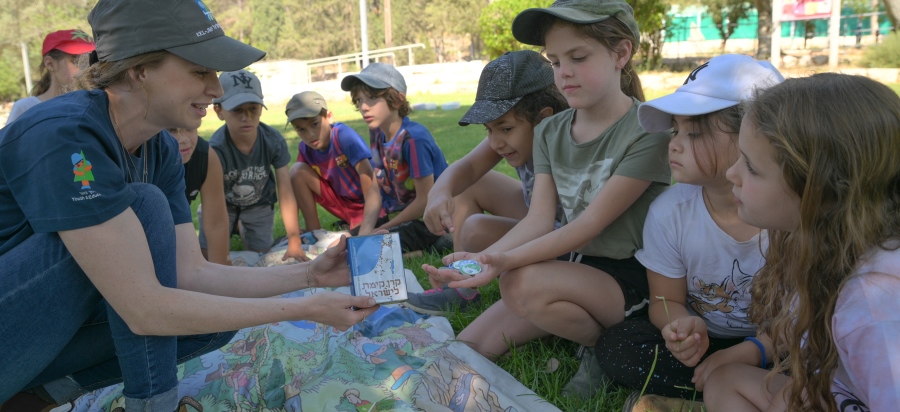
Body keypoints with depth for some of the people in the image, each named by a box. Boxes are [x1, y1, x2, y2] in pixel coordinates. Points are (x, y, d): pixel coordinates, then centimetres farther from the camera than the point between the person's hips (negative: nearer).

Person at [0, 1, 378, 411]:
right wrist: (307, 309, -28)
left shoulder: (159, 149, -3)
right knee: (144, 206, -24)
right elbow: (144, 308, -32)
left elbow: (191, 273, -2)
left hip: (45, 321, 8)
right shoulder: (65, 137, -29)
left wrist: (310, 274, -12)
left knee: (219, 314, -2)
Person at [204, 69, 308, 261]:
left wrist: (294, 242, -33)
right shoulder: (216, 149, -36)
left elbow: (286, 195, -26)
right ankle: (236, 226, 27)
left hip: (259, 203, 2)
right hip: (224, 204, -1)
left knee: (261, 252, 1)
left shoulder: (274, 141, -29)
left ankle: (242, 227, 33)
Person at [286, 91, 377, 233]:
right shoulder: (305, 148, -8)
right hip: (343, 203, 6)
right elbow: (295, 188, -4)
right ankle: (313, 231, -4)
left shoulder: (344, 135, -24)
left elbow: (366, 175, -28)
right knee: (297, 170, -11)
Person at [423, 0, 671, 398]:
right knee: (471, 346, -11)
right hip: (575, 269, 5)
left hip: (629, 277, -5)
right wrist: (483, 257, -24)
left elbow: (590, 224, -21)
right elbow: (539, 220, -5)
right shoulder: (549, 132, 4)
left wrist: (508, 260, -32)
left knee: (524, 285, -31)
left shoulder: (647, 131, -15)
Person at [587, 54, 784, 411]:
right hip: (703, 342, 3)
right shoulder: (668, 212, -13)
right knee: (615, 346, -21)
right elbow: (666, 301, -3)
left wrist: (750, 351, -28)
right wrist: (684, 327, -27)